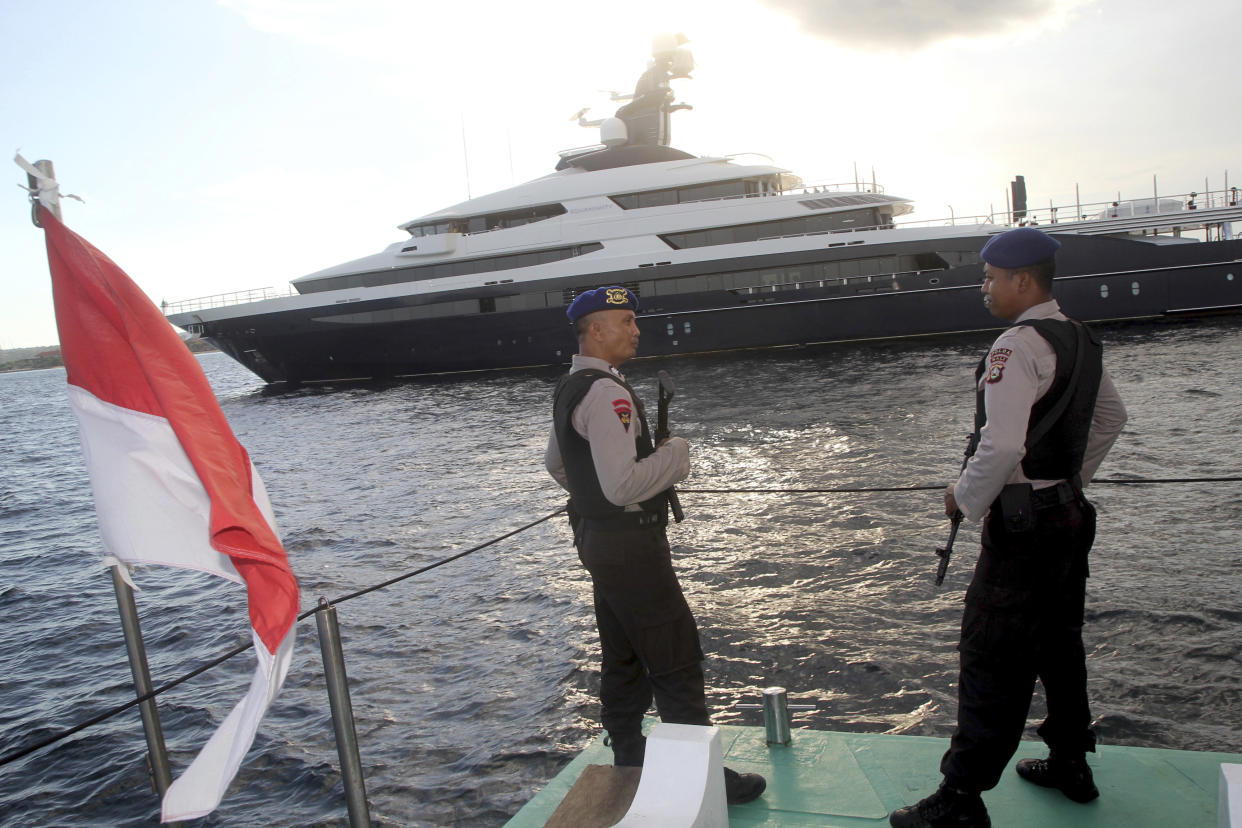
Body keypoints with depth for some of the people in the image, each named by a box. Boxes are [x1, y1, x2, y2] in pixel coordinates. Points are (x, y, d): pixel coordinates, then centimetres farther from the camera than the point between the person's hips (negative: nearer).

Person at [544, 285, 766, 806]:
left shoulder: (568, 389, 11)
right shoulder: (607, 393, -21)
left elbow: (556, 465, 23)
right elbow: (622, 483, -28)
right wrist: (674, 454, -14)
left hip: (595, 537, 10)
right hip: (630, 544, -10)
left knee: (623, 661, 19)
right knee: (677, 662, -1)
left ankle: (629, 763, 32)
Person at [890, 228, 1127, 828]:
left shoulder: (1016, 347, -20)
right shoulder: (1080, 340, 10)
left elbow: (1002, 446, -28)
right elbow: (1111, 418, 22)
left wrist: (965, 498, -13)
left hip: (1022, 523, -10)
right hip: (1070, 513, 10)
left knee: (991, 657, -5)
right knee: (1060, 642, 21)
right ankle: (1071, 765, 36)